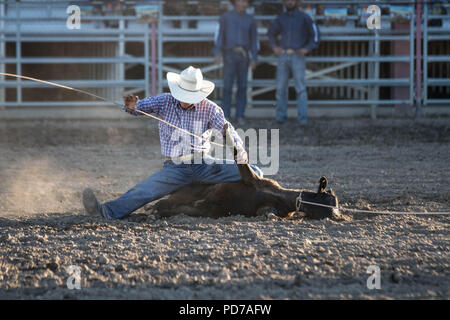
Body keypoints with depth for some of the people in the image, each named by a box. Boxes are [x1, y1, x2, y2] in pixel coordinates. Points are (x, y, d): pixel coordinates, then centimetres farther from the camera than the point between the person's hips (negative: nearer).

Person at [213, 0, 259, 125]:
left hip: (243, 56, 2)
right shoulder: (225, 17, 1)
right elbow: (219, 36, -1)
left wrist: (254, 59, -2)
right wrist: (217, 54, -11)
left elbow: (254, 40, 7)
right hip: (229, 55, -2)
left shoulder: (250, 20, 7)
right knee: (228, 86, -5)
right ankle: (226, 117, 2)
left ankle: (240, 116, 7)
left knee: (242, 86, 0)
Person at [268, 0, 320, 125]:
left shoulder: (304, 18, 0)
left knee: (300, 88, -9)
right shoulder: (281, 18, 11)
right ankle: (281, 116, 8)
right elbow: (271, 33, 26)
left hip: (297, 57, -3)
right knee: (281, 88, 1)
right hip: (283, 56, 3)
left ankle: (303, 118, -9)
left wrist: (307, 49, -9)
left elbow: (314, 35, 3)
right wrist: (274, 46, 11)